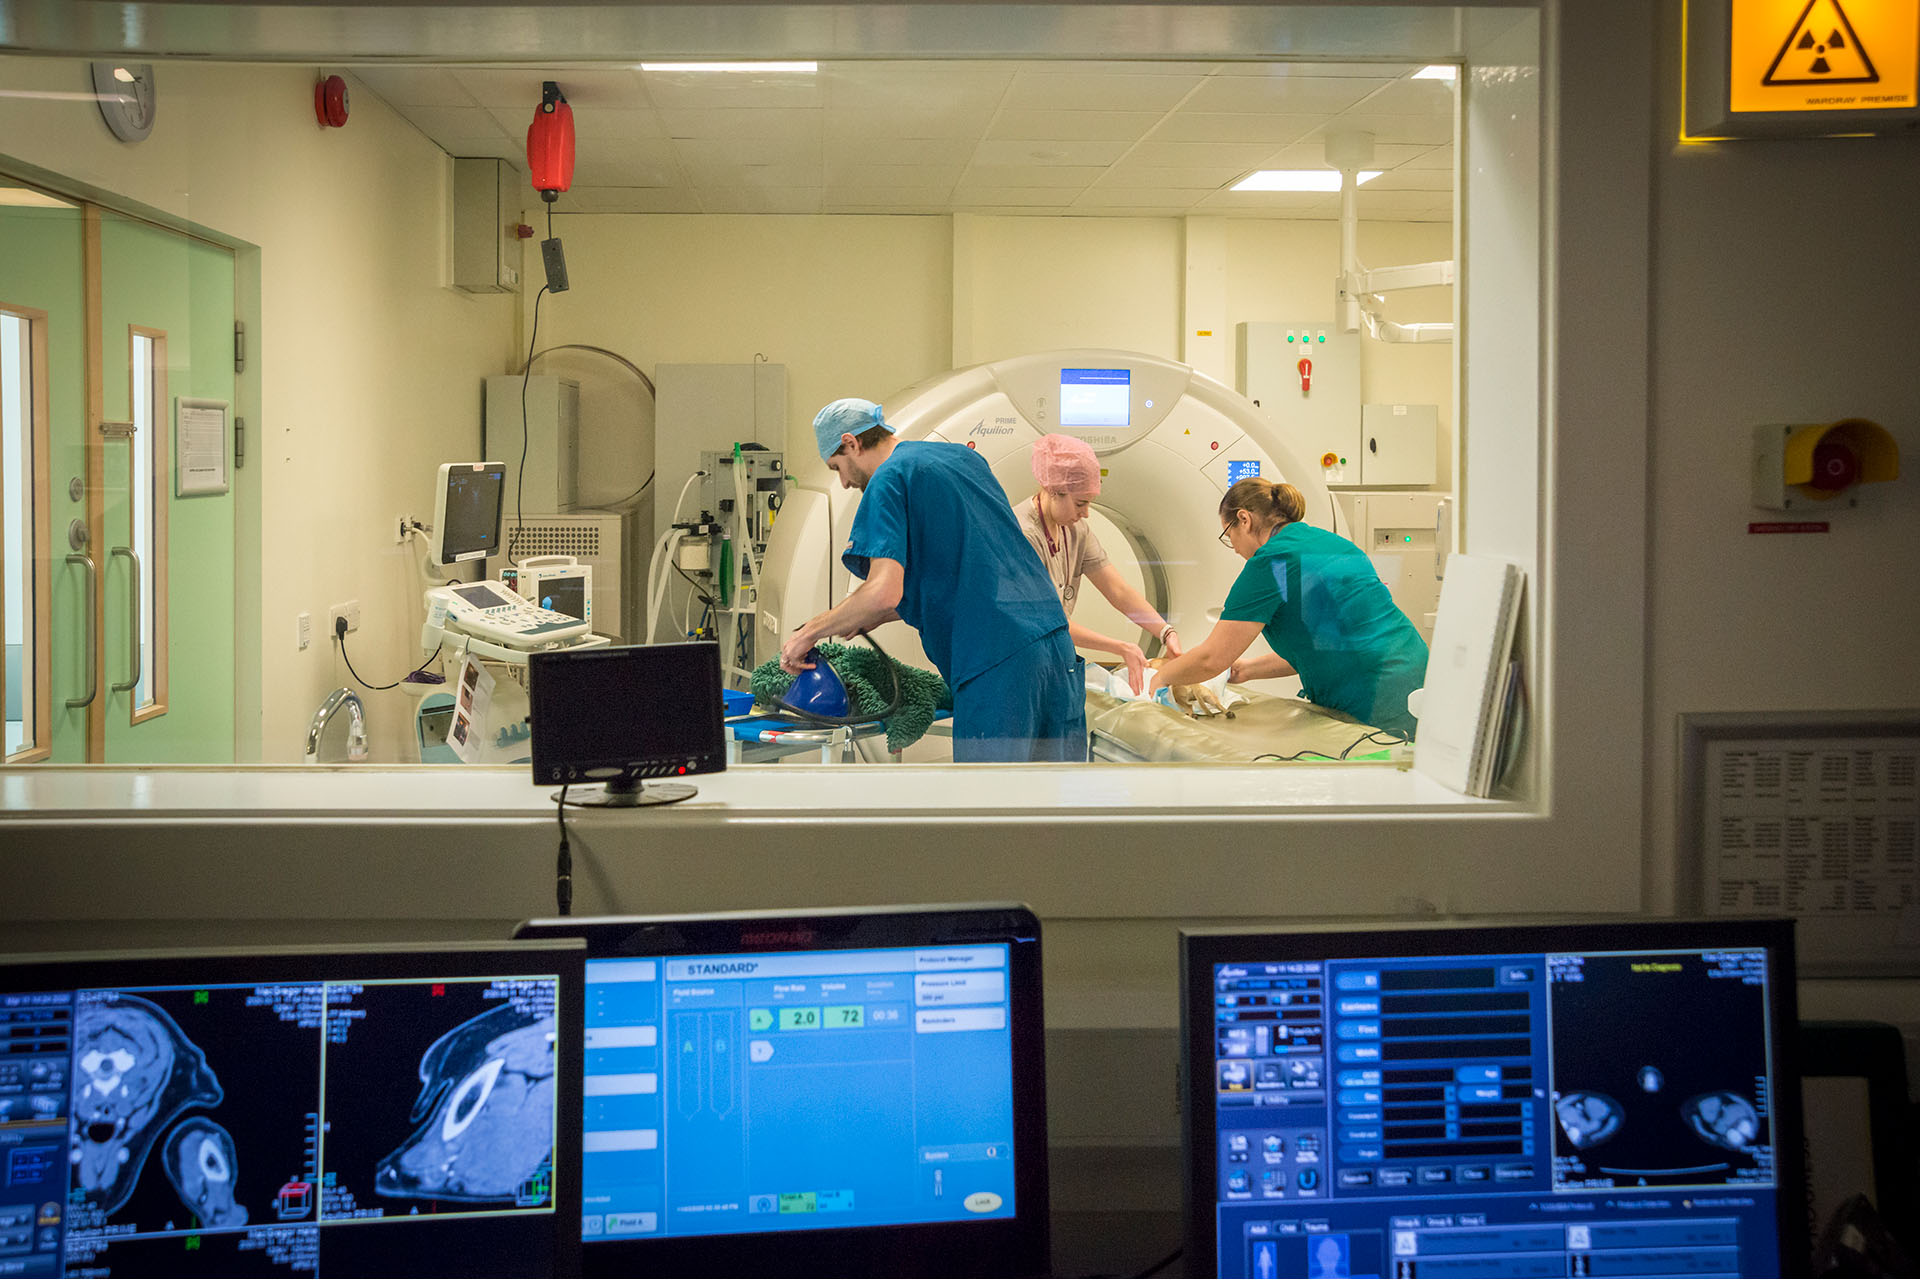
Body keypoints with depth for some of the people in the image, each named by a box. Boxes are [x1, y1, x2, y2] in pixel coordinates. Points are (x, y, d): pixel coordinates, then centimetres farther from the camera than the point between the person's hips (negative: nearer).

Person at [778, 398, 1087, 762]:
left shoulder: (888, 480, -3)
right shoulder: (963, 456, 22)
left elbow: (883, 593, -16)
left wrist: (808, 633, -2)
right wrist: (868, 619, 28)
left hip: (996, 661, -8)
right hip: (1053, 636, 8)